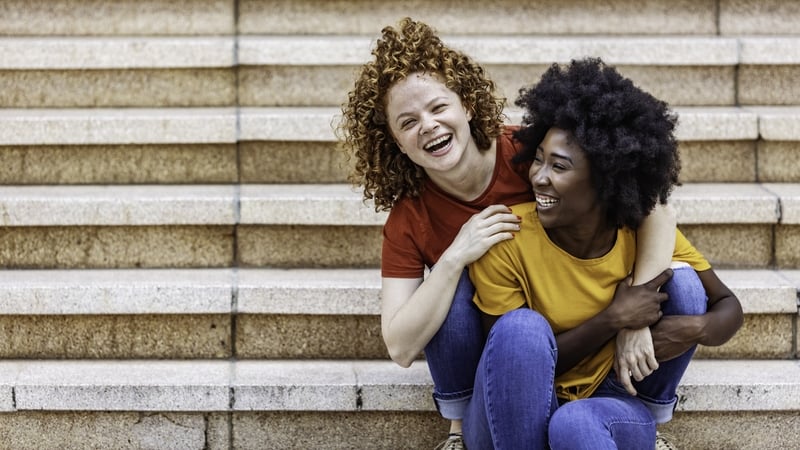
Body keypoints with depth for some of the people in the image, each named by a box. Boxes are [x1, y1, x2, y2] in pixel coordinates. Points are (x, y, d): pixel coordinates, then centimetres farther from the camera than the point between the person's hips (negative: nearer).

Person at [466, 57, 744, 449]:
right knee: (522, 325, -33)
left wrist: (698, 328, -23)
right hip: (513, 418, -2)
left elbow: (728, 305, 1)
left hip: (608, 408, 2)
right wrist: (613, 320, -23)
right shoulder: (506, 241, -18)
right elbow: (514, 358, -14)